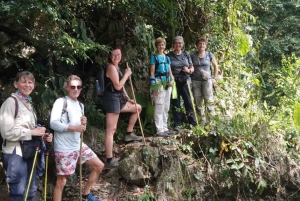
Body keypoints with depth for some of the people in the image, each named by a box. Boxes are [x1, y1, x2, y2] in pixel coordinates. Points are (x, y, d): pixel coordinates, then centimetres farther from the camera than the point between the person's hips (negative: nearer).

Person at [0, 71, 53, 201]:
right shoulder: (11, 102, -12)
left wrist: (42, 136, 5)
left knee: (31, 190, 15)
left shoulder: (28, 104, 15)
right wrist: (32, 132, -16)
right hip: (15, 153, -9)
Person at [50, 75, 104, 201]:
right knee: (61, 181, -2)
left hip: (78, 145, 8)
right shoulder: (61, 102, -10)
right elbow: (53, 123, -21)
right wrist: (74, 127, -23)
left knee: (99, 166, 14)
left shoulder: (80, 105, 13)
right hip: (63, 149, -8)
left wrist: (84, 124, -5)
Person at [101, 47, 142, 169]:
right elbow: (117, 86, -20)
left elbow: (121, 86, 22)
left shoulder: (117, 68, 16)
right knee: (111, 130, -12)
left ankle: (129, 133, 29)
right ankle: (109, 161, -12)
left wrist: (128, 99, 19)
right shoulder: (111, 67, -14)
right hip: (111, 99, -10)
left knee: (138, 108, 25)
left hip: (118, 99, 10)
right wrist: (127, 74, -9)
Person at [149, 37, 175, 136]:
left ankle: (165, 128, 20)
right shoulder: (154, 57, -1)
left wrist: (172, 79, -2)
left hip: (167, 84, 7)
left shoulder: (167, 58, 16)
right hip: (159, 83, -7)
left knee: (166, 107, 11)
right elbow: (152, 73, -6)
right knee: (159, 107, -7)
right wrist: (154, 87, -13)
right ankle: (159, 130, -3)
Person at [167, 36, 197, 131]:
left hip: (185, 81, 1)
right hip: (174, 82, -1)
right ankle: (177, 124, 10)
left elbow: (192, 68, 14)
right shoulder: (169, 56, 5)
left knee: (189, 102, -3)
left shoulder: (186, 55, 11)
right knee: (176, 103, 3)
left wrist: (188, 70, -8)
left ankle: (193, 123, 4)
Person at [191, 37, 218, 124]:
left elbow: (215, 66, 14)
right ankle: (202, 121, 9)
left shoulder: (209, 55, 7)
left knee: (209, 101, -9)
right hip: (195, 81, 2)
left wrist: (214, 78, 9)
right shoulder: (193, 56, 9)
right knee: (198, 102, 2)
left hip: (207, 80, -1)